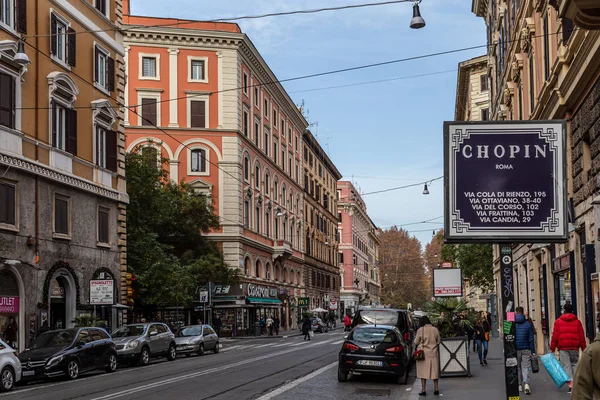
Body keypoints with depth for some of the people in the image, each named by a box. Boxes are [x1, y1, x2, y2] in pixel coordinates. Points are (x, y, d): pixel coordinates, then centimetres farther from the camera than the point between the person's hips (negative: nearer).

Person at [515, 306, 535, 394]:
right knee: (525, 367, 3)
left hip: (515, 350, 0)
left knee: (517, 367, 13)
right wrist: (532, 351, 4)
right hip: (525, 349, 0)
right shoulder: (528, 324, -1)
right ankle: (526, 383, -17)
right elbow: (531, 339, 0)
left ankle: (519, 385, 17)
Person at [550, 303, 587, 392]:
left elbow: (555, 336, -1)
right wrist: (584, 348, 10)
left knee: (566, 366, -1)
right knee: (575, 364, 13)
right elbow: (582, 336, 5)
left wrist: (552, 348, 3)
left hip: (563, 348, -2)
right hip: (574, 347, 2)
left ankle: (571, 383, -13)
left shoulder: (558, 321, 2)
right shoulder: (577, 321, 7)